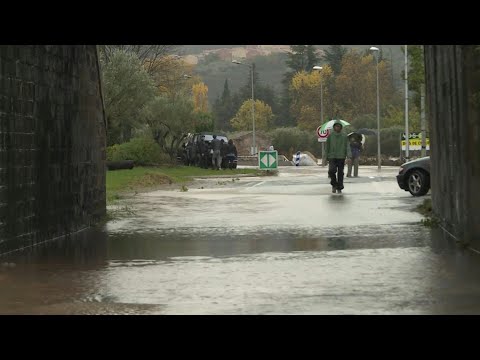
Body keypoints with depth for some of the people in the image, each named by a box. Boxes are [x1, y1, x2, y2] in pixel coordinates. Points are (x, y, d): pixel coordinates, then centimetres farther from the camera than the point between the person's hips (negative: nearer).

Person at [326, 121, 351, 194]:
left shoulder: (344, 136, 2)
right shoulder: (330, 136, 4)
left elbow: (347, 146, -2)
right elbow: (327, 147, 8)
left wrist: (349, 156, -12)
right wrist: (326, 157, 6)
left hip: (341, 157, 0)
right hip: (332, 157, 0)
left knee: (340, 173, 2)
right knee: (332, 170, -16)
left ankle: (339, 188, 14)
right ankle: (334, 185, 7)